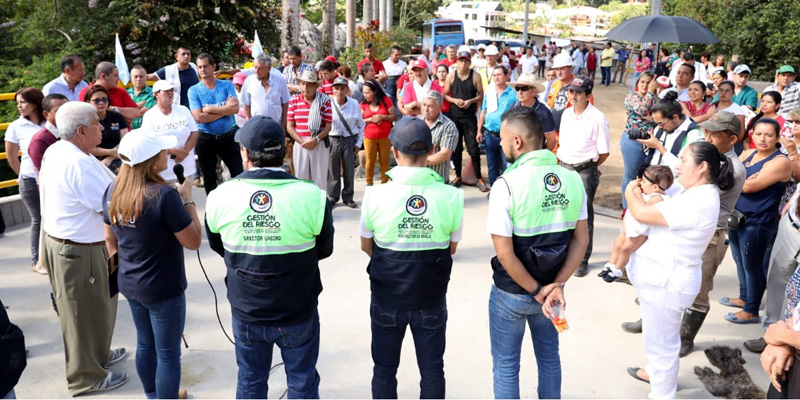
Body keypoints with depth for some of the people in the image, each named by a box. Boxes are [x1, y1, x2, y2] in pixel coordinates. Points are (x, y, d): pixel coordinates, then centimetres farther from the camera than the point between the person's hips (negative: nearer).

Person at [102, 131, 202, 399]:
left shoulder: (112, 191, -3)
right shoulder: (165, 195, -25)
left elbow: (111, 240, 8)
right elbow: (194, 242, -19)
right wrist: (187, 199, -13)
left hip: (129, 285, 8)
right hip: (163, 289, -7)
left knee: (145, 344, 24)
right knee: (168, 353, 9)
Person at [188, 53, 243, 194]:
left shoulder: (227, 85, 0)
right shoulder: (194, 90, -3)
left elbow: (235, 108, -15)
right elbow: (199, 117, -16)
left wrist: (209, 109, -16)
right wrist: (225, 108, -14)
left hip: (228, 137, 0)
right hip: (206, 139, 0)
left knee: (238, 173, 5)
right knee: (209, 178, 13)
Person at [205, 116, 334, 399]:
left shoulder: (220, 197, -15)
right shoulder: (312, 196, -20)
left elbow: (218, 247, 4)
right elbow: (325, 250, -3)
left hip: (246, 312, 2)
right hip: (298, 312, -1)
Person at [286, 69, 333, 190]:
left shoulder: (324, 101, 0)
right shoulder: (294, 101, 4)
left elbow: (328, 126, -2)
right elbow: (289, 126, 2)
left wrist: (316, 140, -15)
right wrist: (302, 141, -9)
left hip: (320, 145, -1)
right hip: (300, 145, 1)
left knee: (320, 178, 3)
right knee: (301, 178, 5)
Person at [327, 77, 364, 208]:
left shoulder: (354, 104, -4)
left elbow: (361, 125, 6)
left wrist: (358, 143, 3)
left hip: (350, 140, 1)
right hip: (333, 140, -1)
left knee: (349, 171, 8)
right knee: (333, 171, 6)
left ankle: (348, 197, 23)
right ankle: (332, 197, 21)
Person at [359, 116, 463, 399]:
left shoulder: (375, 195, -18)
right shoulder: (452, 196, -16)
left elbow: (366, 246, -2)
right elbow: (451, 249, -2)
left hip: (387, 296, 0)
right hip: (431, 297, 1)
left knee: (384, 369, 19)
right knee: (432, 370, 19)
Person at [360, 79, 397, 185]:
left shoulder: (385, 100, -3)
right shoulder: (363, 103, -1)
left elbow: (395, 117, -2)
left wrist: (382, 117, -17)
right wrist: (371, 119, -17)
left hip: (385, 137, 0)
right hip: (369, 138, 0)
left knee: (384, 161, 6)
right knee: (370, 161, 4)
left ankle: (385, 182, 18)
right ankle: (369, 183, 18)